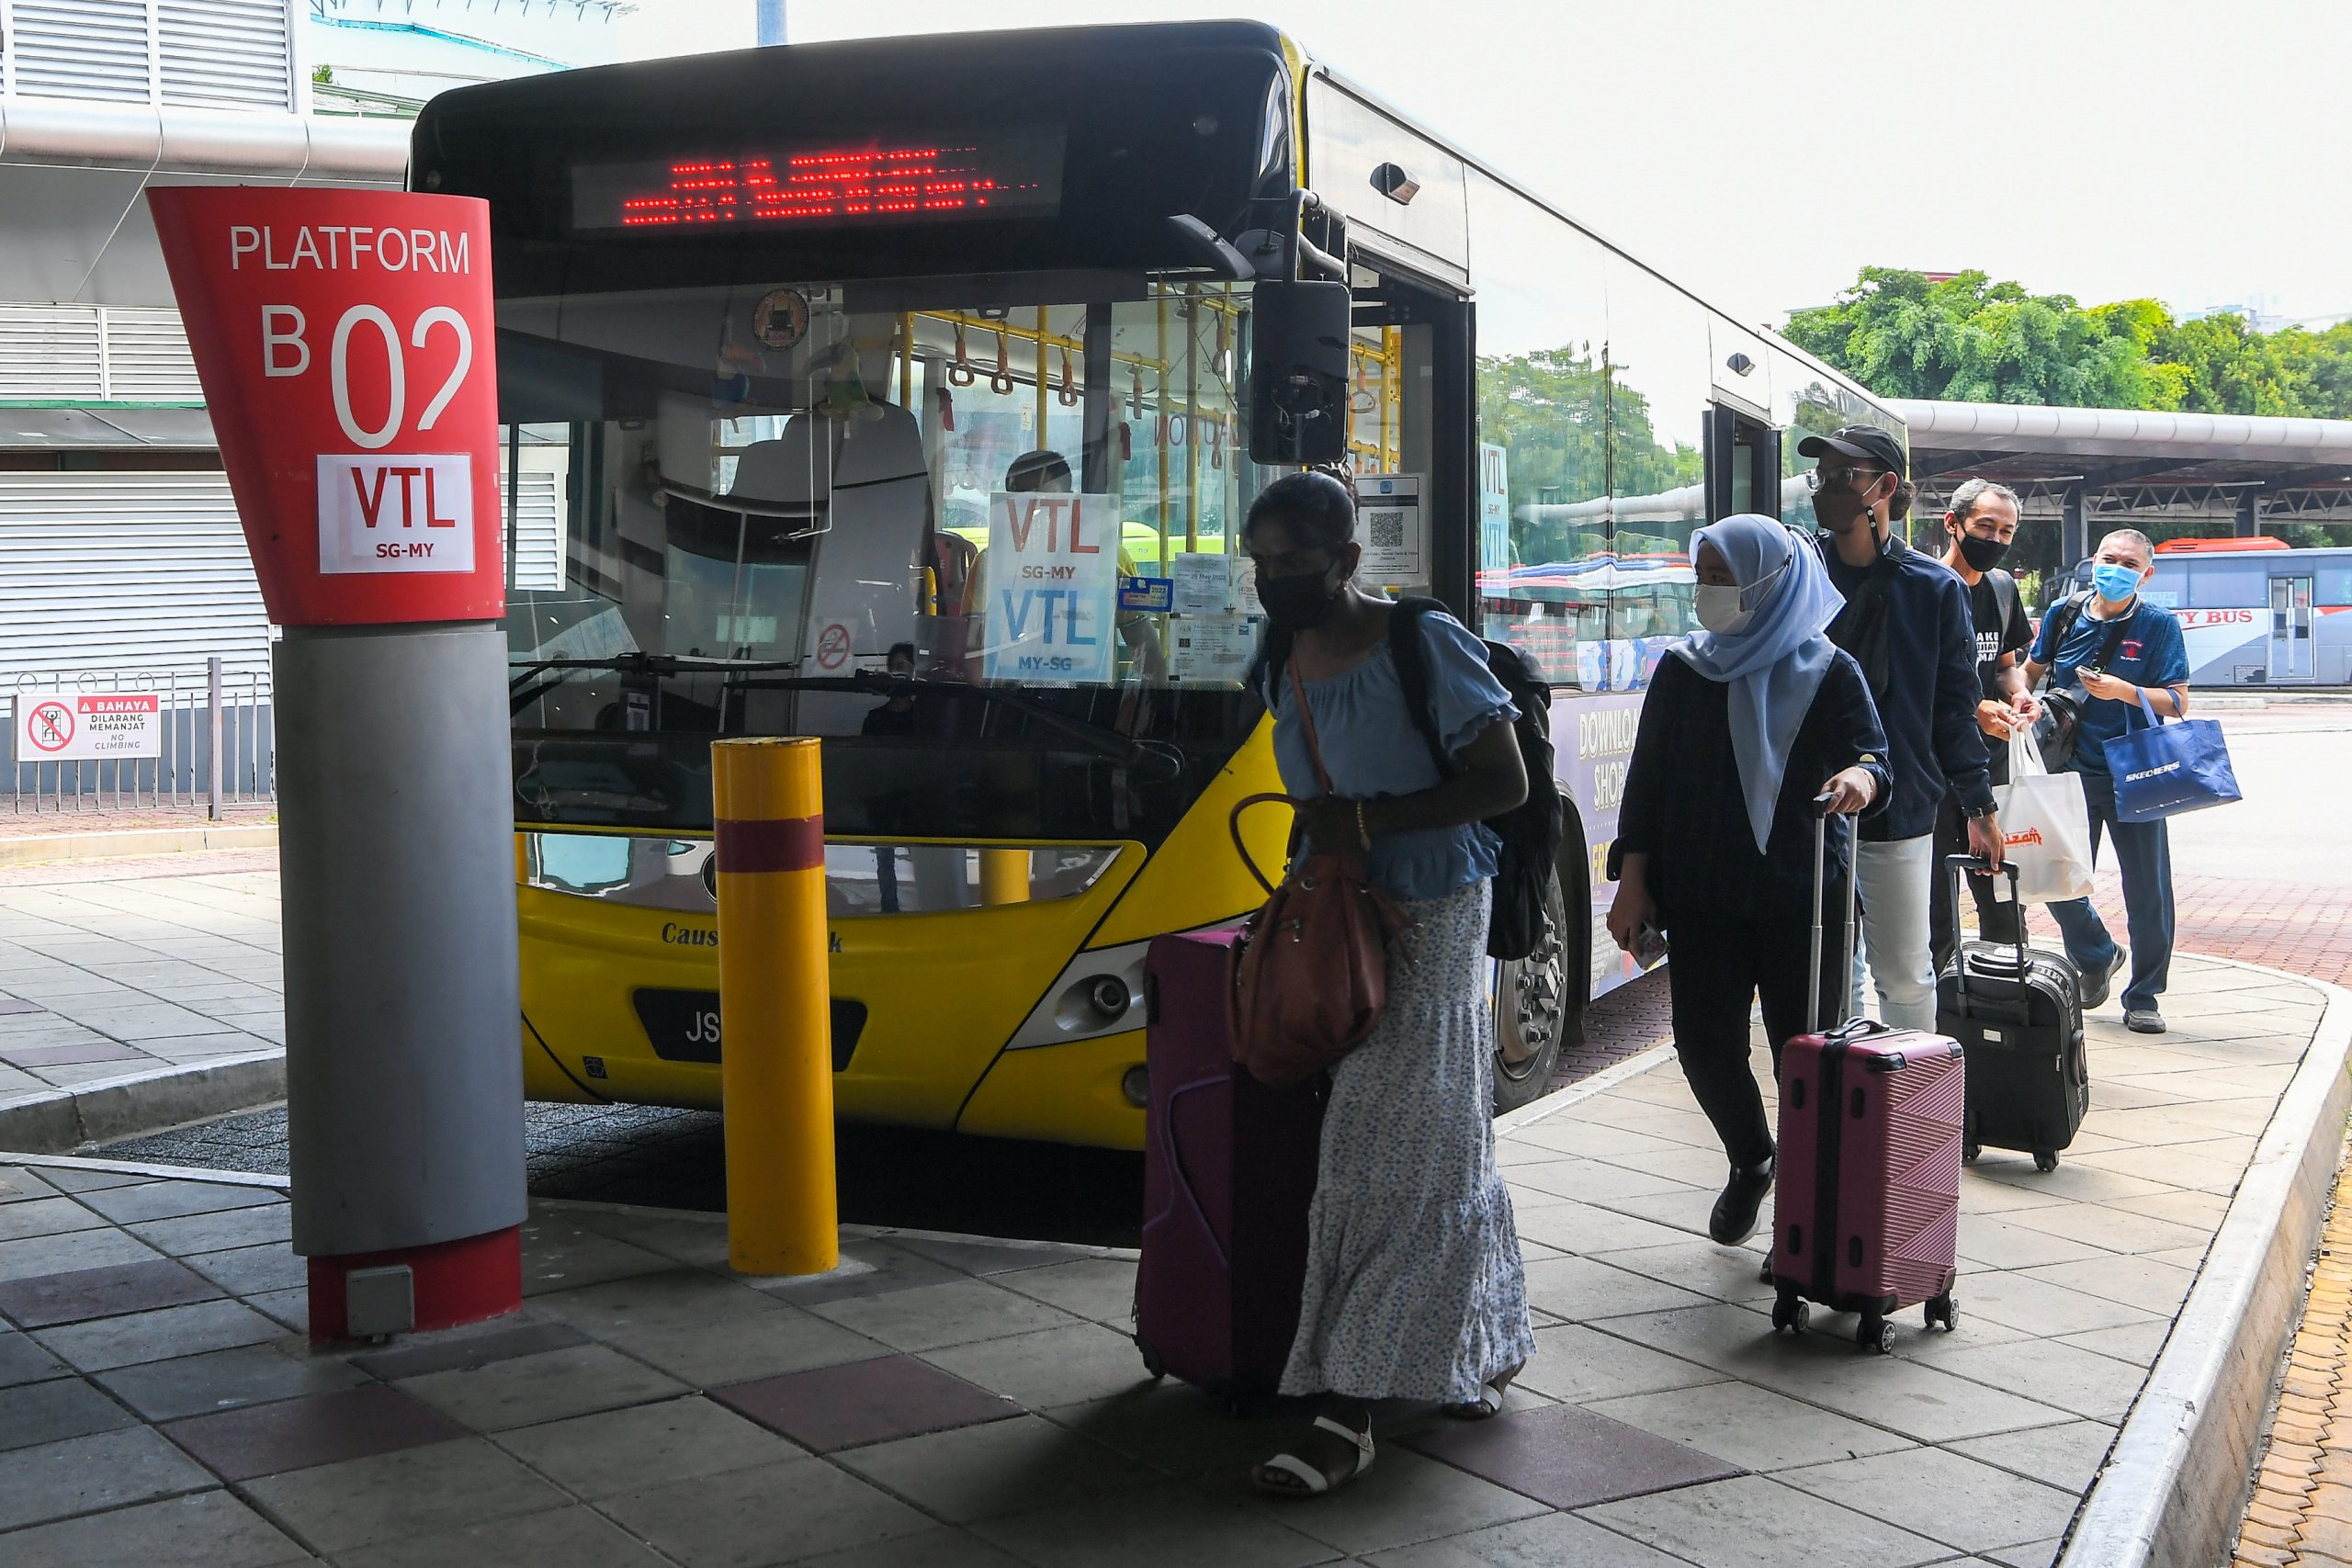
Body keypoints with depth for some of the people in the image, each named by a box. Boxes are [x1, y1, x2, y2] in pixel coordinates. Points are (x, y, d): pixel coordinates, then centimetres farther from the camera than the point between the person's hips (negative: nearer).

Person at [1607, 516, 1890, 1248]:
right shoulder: (1683, 671, 6)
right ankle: (1751, 1161, 30)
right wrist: (1633, 883, 2)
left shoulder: (1829, 673, 0)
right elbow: (1647, 780, 7)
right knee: (1705, 1046, 2)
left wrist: (1861, 776, -35)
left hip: (1805, 899, -2)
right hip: (1702, 897, 2)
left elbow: (1870, 749, -10)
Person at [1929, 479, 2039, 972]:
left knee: (2002, 893, 10)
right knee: (1935, 903, -2)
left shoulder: (2003, 587, 12)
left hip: (1991, 762, 6)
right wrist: (1973, 711, -25)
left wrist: (2017, 693, 2)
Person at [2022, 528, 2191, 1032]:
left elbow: (2178, 703, -7)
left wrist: (2122, 691, -22)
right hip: (2070, 771, 3)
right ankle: (2096, 958, 35)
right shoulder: (2064, 615, 5)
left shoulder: (2159, 625, -3)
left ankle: (2143, 996, 15)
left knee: (2147, 889, 0)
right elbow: (2030, 670, 19)